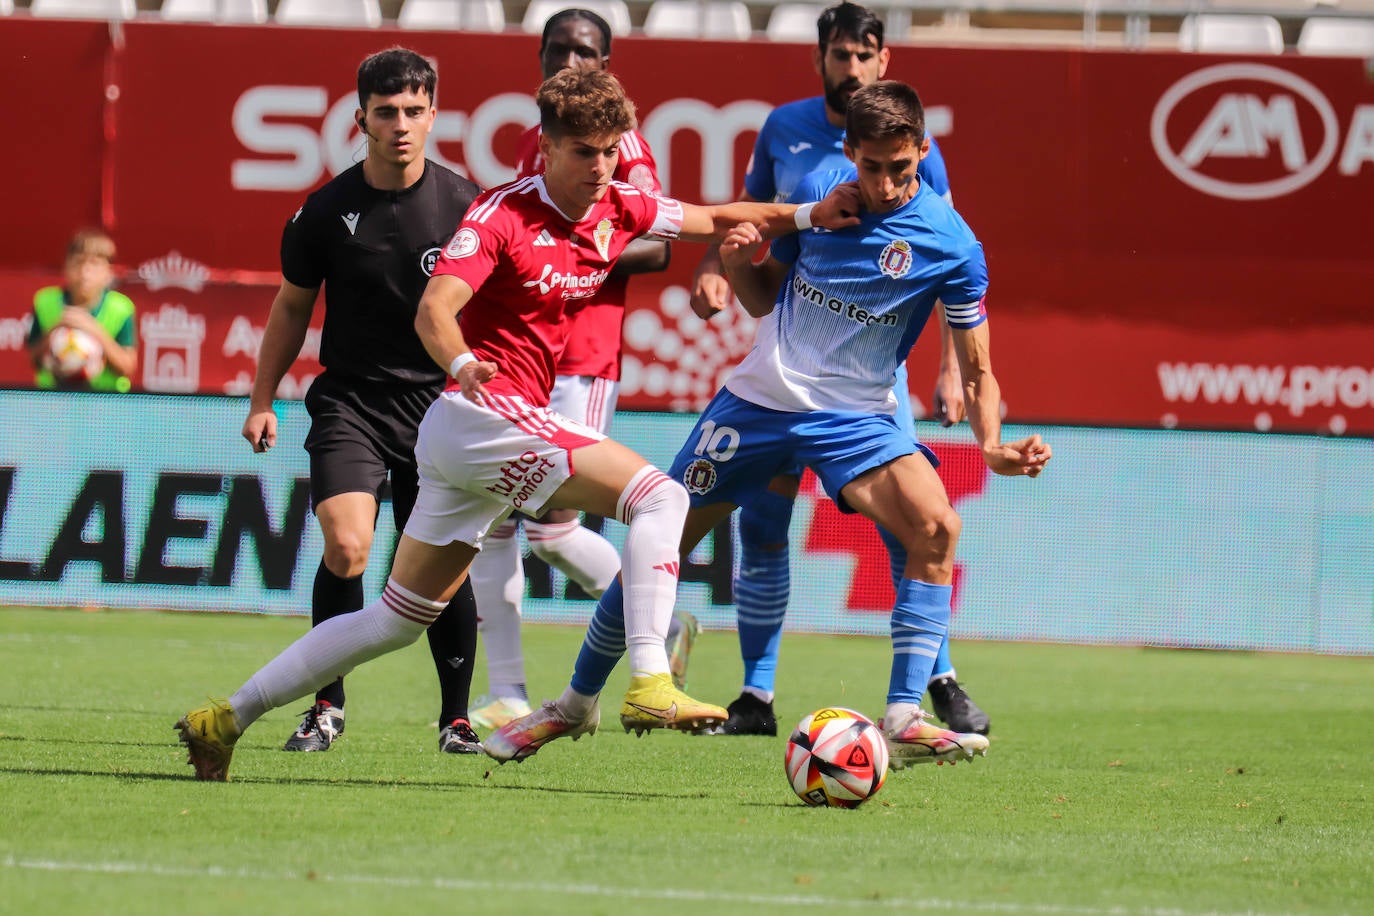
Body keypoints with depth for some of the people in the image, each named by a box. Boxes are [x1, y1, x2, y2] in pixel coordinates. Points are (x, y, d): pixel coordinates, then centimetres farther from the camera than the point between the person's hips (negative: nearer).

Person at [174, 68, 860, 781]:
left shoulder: (618, 209, 8)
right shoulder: (503, 214, -14)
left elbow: (712, 220, 22)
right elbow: (433, 310, -25)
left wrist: (807, 214, 9)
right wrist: (463, 364, -45)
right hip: (487, 412, -9)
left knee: (396, 621, 14)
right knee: (659, 496, -19)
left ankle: (226, 717, 19)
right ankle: (649, 686, -28)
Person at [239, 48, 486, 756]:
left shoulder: (463, 205, -3)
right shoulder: (326, 211, -3)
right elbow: (293, 305, 12)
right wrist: (262, 400, 11)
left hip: (439, 403, 1)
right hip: (350, 398, -1)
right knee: (346, 546, -18)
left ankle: (456, 719, 18)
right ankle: (327, 705, -3)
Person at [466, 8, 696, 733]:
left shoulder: (621, 141, -4)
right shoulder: (530, 145, 18)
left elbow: (655, 248, -11)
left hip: (582, 363, -7)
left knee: (550, 524, -13)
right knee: (490, 517, 0)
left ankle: (663, 625, 10)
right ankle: (506, 695, 3)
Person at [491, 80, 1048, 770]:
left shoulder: (949, 243, -11)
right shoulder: (815, 192, -1)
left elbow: (977, 371, -7)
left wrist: (993, 446, -26)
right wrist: (736, 264, -9)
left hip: (854, 417, -3)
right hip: (760, 396, 3)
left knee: (936, 526, -29)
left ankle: (903, 720, -27)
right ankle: (577, 700, 26)